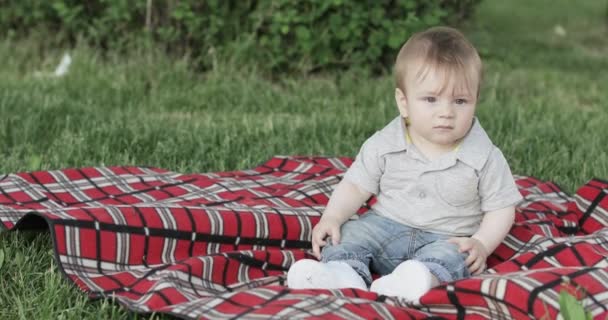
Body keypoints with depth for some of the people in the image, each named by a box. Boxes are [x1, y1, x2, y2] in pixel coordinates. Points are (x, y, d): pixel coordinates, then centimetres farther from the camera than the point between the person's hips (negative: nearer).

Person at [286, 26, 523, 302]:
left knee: (452, 258, -33)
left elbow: (501, 209, -1)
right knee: (349, 232, -21)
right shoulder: (384, 145, -2)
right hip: (386, 227, 3)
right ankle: (343, 270, -48)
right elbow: (356, 186, 4)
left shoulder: (485, 158, -6)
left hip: (446, 240, -3)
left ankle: (421, 278, -61)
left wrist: (481, 244, -18)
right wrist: (332, 217, -14)